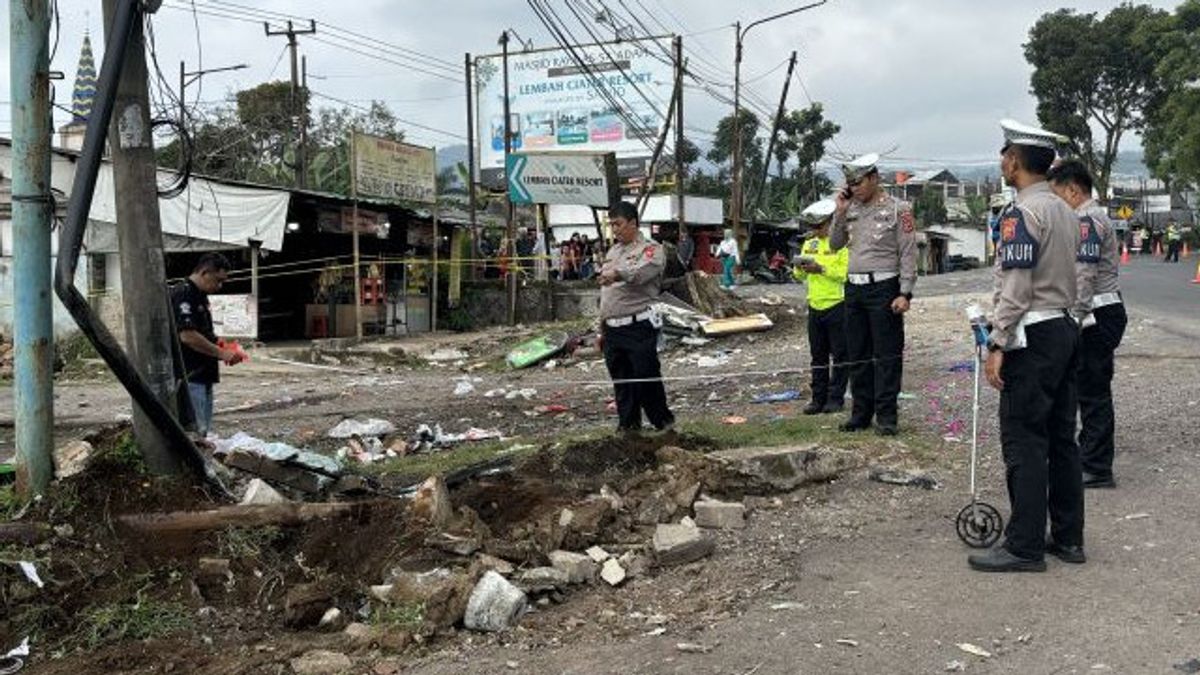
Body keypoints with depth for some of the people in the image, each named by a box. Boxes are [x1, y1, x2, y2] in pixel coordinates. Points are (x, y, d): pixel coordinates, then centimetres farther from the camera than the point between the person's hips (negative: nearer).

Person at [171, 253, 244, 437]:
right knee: (195, 432, -11)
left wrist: (219, 344, 10)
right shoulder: (182, 294, -13)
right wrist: (221, 353, -16)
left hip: (202, 376, 10)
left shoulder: (200, 296, 18)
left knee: (206, 433, 12)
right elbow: (187, 335, -22)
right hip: (189, 377, -10)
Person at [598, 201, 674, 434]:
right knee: (620, 380, 10)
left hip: (639, 327, -7)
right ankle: (628, 424, 20)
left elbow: (640, 271, -29)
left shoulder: (650, 249, -5)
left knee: (646, 377, -5)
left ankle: (664, 422, 10)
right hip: (612, 328, 7)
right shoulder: (612, 252, 19)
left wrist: (618, 274, -49)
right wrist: (602, 325, 20)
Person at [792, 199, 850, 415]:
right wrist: (800, 269, -4)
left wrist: (822, 269, -22)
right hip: (815, 306, 7)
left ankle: (836, 398, 8)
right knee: (818, 355, 11)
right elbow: (800, 277, 18)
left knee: (839, 354, 1)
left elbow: (847, 273, -18)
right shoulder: (809, 244, 13)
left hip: (837, 305, -7)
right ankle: (818, 398, 16)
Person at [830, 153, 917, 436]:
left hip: (883, 288, -6)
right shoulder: (851, 210, 12)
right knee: (857, 355, 10)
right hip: (854, 288, 6)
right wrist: (840, 213, 4)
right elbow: (835, 246, 16)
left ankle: (886, 416, 2)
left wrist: (905, 293, -14)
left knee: (887, 355, -3)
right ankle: (861, 413, 19)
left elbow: (909, 254, -7)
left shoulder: (897, 209, -4)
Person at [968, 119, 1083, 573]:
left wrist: (997, 345, -18)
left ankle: (1025, 547, -2)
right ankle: (1067, 538, 18)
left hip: (1032, 337, -9)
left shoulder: (1021, 213, -14)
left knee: (1023, 441, -6)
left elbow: (1015, 287, -19)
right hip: (1065, 329, 10)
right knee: (1061, 437, 12)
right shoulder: (1066, 212, 15)